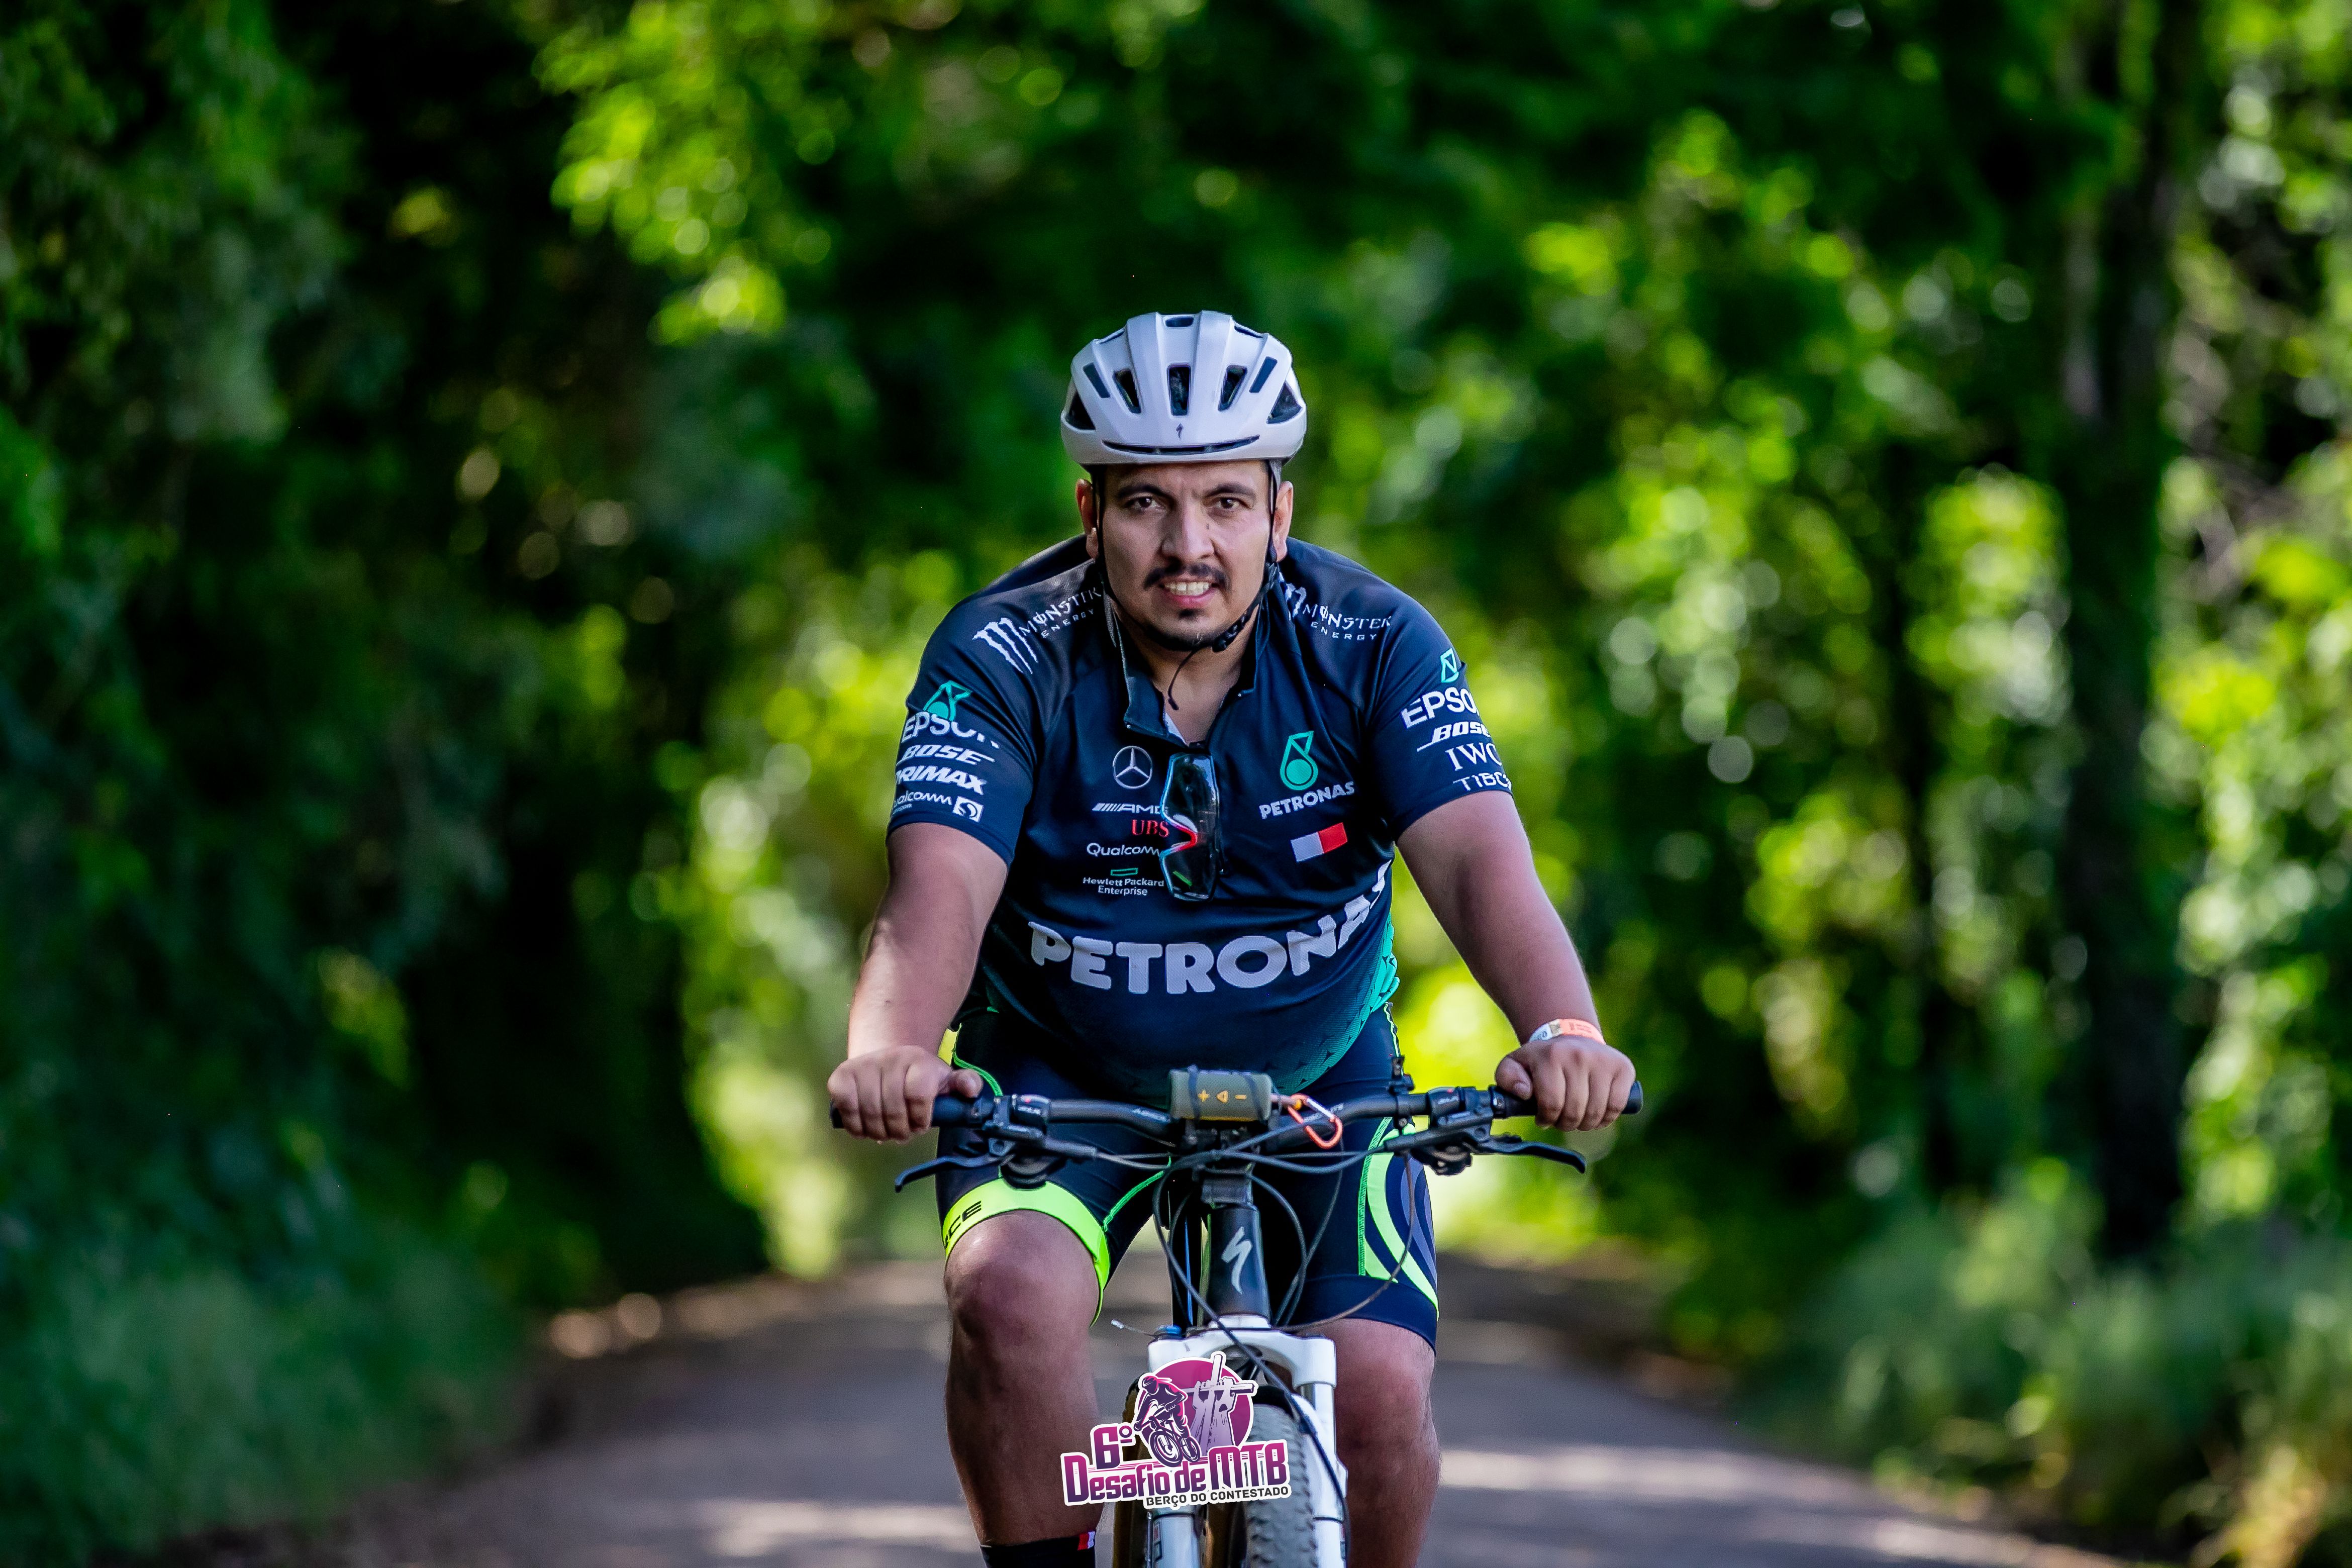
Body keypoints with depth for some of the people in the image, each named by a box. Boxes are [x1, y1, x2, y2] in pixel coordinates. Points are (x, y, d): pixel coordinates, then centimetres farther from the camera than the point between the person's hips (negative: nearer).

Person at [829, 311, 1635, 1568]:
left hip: (1316, 1079, 1)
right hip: (1061, 1073, -1)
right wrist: (887, 1048, -53)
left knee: (1380, 1391, -16)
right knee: (1013, 1293, -29)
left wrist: (1562, 1029, -49)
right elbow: (940, 891, -31)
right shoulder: (1002, 660, -19)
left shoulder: (1375, 648, -17)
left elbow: (1479, 862, -28)